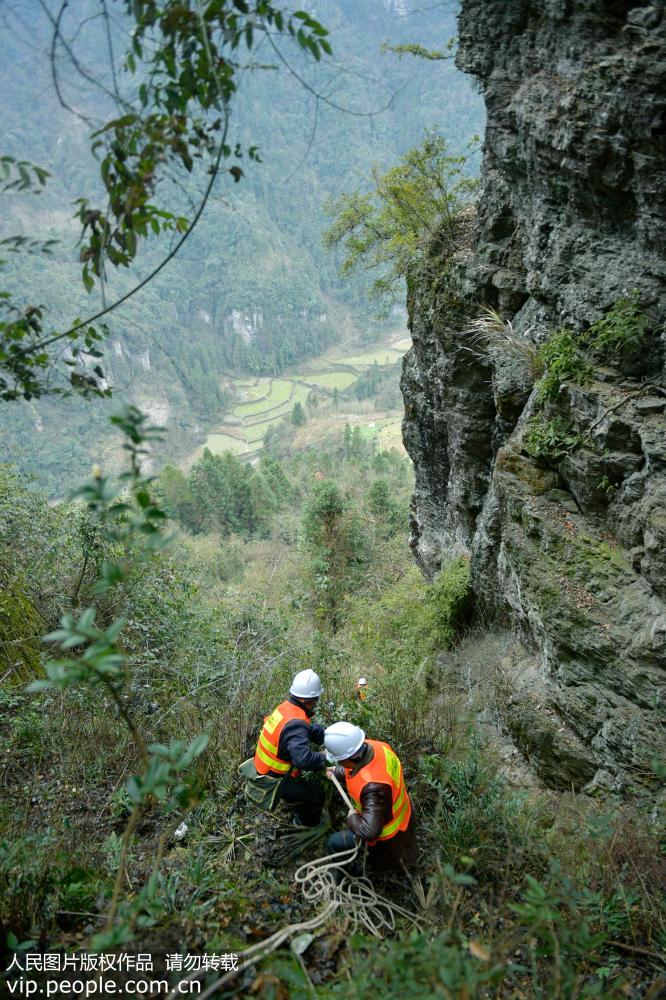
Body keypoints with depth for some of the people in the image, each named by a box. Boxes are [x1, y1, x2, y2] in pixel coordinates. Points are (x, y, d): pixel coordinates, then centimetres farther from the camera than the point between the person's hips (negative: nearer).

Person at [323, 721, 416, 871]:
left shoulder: (372, 786, -44)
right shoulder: (375, 746, -22)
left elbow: (369, 832, -41)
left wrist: (352, 818, -24)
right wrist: (337, 772, 10)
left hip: (390, 835, -8)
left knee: (335, 843, 5)